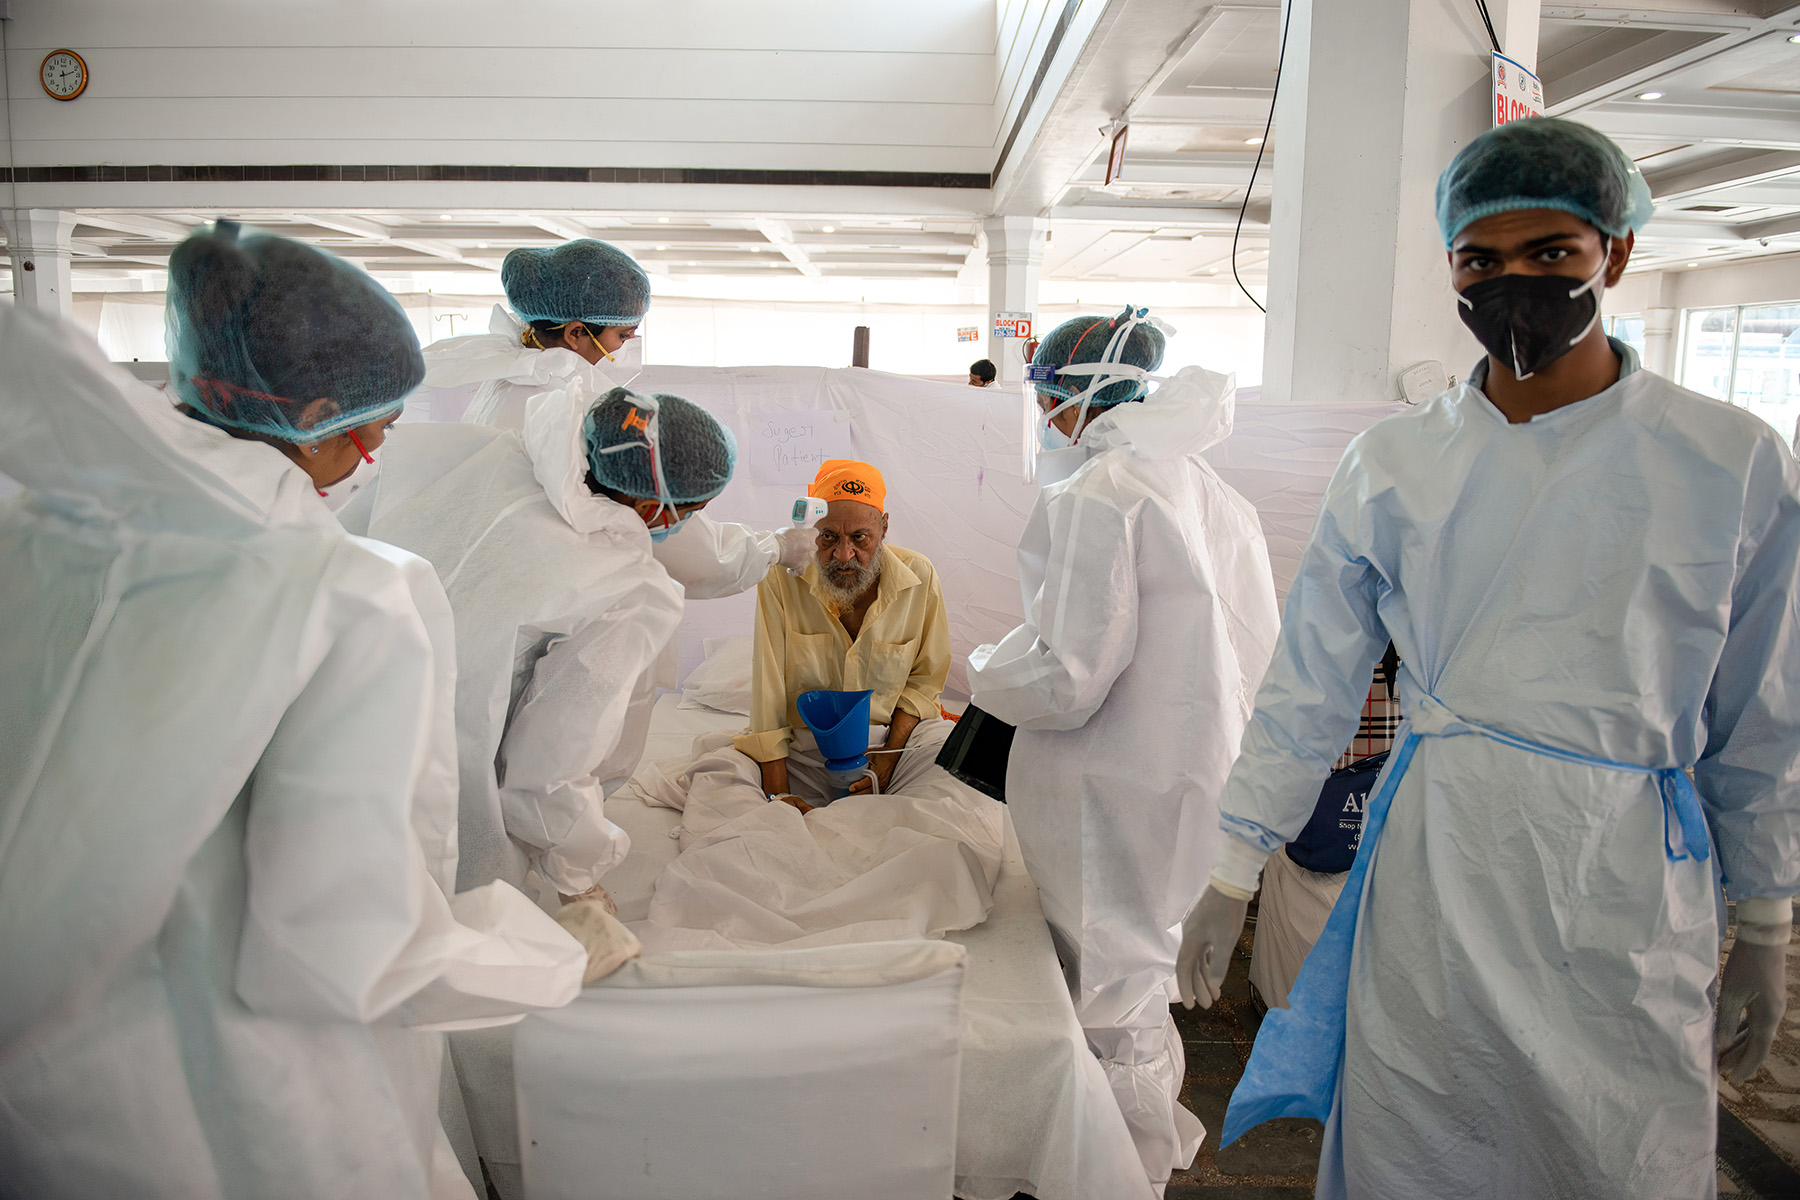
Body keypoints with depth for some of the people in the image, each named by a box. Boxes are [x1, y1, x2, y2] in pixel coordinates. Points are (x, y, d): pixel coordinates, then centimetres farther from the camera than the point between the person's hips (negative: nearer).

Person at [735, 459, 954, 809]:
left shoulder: (919, 576, -7)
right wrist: (778, 795, -18)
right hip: (800, 746, 0)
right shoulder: (781, 579, -12)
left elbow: (925, 679, 4)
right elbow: (767, 691, -13)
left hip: (889, 736, 0)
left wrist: (890, 754, -11)